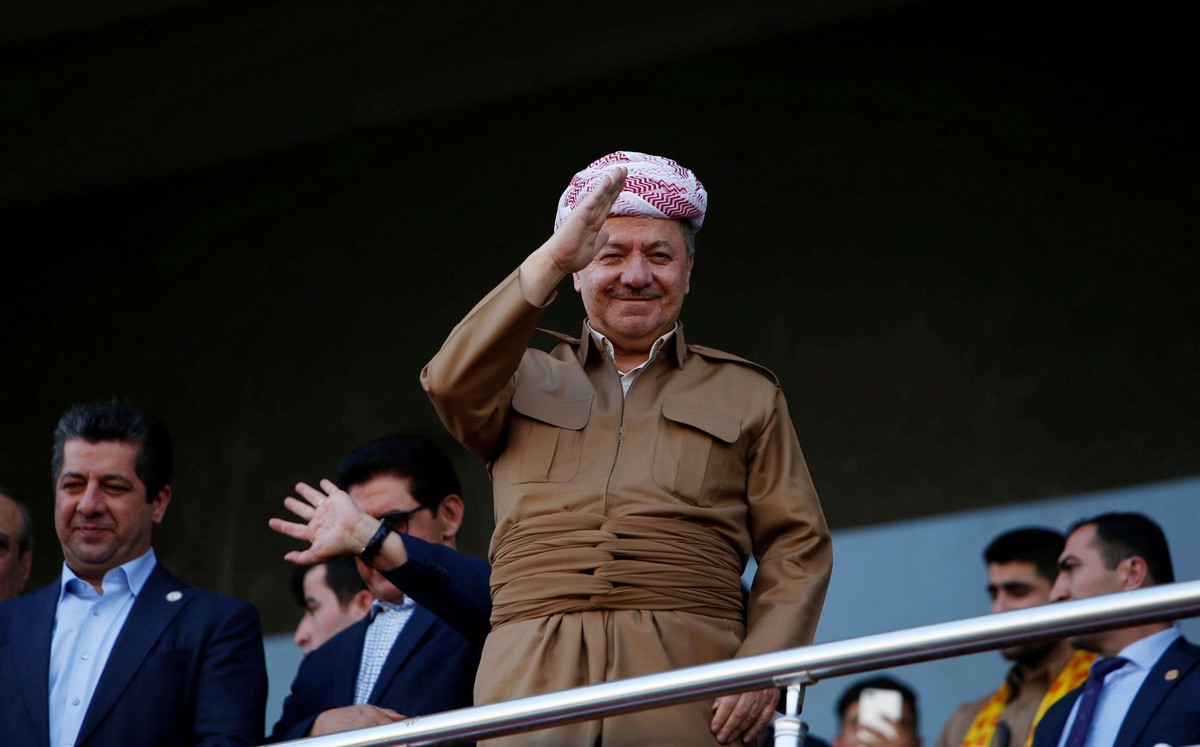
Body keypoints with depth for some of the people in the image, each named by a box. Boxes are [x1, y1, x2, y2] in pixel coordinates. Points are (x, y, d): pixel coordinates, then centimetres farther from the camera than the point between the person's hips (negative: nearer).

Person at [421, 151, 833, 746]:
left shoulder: (746, 395, 22)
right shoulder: (526, 381, 23)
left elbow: (797, 546, 14)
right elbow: (453, 383, -1)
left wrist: (763, 666, -4)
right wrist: (551, 261, -6)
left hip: (685, 678, 0)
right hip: (533, 678, 0)